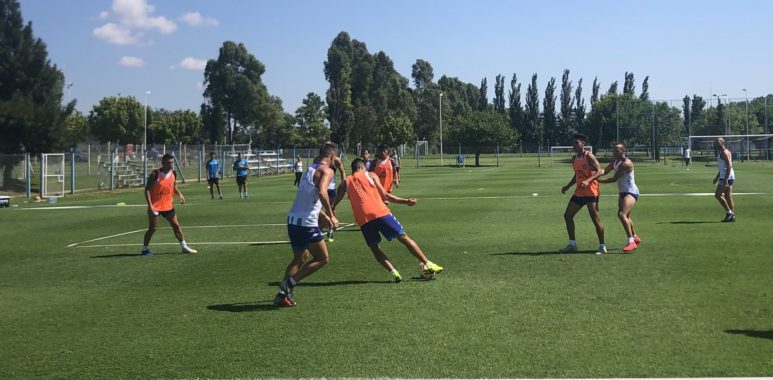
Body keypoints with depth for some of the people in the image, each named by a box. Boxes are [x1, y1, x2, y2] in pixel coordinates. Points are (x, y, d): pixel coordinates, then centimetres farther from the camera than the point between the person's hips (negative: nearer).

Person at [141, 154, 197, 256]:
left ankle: (184, 247, 13)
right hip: (155, 206, -5)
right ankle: (145, 249, 16)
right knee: (152, 228, 0)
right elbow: (147, 190, -14)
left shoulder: (173, 173, 1)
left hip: (168, 205, 5)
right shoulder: (155, 175, -15)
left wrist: (180, 194, -4)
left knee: (176, 225, 5)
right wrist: (150, 205, -22)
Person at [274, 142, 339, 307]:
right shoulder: (326, 170, -7)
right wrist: (331, 216, -19)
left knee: (300, 258, 23)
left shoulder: (311, 169, 20)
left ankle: (282, 294, 18)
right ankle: (289, 283, -2)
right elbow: (322, 192, -25)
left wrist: (324, 217, 35)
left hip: (293, 219, 9)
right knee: (322, 258, 5)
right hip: (306, 222, -9)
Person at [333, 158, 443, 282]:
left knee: (374, 248, 16)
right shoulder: (370, 175, 15)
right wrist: (405, 201, 14)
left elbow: (335, 202, 14)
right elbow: (385, 196, 9)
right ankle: (428, 264, 6)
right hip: (380, 213, -1)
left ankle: (394, 273, -2)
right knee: (404, 238, 6)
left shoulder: (346, 182, 19)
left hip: (363, 219, 1)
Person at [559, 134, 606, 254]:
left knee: (595, 218, -6)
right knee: (567, 215, 5)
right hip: (579, 192, 8)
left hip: (591, 192, -8)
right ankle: (572, 244, 13)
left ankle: (602, 247, 2)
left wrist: (588, 181, -32)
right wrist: (567, 186, 13)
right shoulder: (574, 158, 12)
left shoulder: (589, 156, -11)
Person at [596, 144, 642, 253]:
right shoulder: (615, 162, 8)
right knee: (625, 217, 23)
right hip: (622, 192, 10)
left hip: (631, 192, -10)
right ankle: (635, 237, 45)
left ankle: (631, 242, -27)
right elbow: (604, 171, -5)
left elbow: (614, 178, -22)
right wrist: (594, 175, -23)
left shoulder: (626, 163, -20)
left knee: (622, 214, -26)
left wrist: (599, 181, -19)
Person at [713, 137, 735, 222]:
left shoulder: (724, 152, -13)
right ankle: (732, 216, 10)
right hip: (724, 177, 10)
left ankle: (729, 212, -7)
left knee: (718, 195, -10)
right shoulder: (721, 152, 18)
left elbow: (729, 166, -21)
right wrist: (717, 177, 30)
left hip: (727, 177, -10)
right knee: (728, 197, 9)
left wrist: (725, 179, -26)